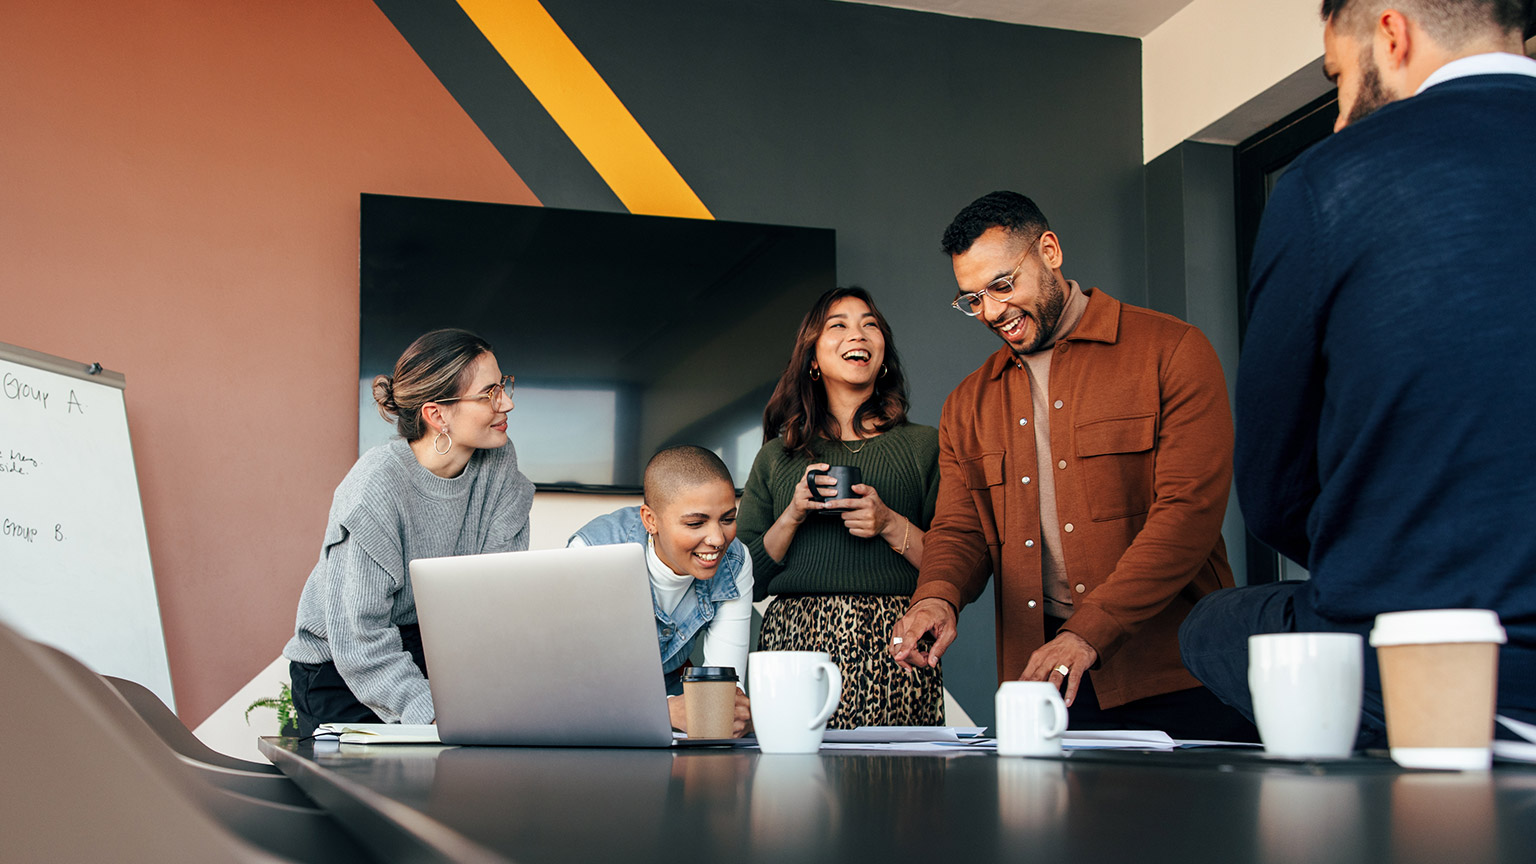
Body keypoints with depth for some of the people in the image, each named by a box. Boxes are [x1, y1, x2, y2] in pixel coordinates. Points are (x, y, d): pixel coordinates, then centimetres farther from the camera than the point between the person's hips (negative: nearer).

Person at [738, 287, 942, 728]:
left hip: (892, 653, -1)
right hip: (793, 644, 1)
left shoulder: (924, 445, 11)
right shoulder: (777, 456, 15)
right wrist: (792, 516, -2)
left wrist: (891, 526, -7)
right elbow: (750, 580, 12)